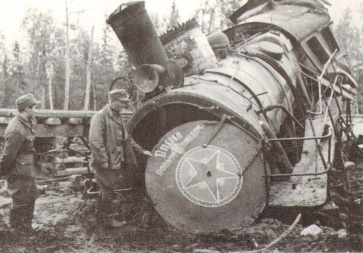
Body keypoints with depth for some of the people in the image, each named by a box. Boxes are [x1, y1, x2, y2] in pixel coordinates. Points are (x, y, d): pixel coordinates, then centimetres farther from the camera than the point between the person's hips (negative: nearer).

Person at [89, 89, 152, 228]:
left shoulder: (118, 117, 15)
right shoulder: (100, 116, -15)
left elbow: (126, 139, 24)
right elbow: (94, 141, -22)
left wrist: (141, 151, 21)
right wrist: (103, 161, -24)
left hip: (116, 162, 8)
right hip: (105, 164, -8)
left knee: (108, 190, 17)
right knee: (108, 190, 1)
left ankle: (103, 211, 32)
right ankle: (108, 219, 13)